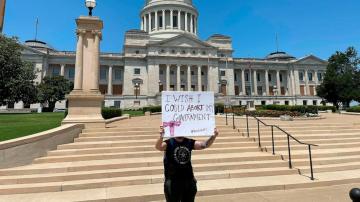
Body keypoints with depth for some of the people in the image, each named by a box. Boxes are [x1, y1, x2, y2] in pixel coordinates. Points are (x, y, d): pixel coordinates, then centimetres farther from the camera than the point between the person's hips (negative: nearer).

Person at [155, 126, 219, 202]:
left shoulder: (189, 142, 0)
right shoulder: (169, 143, -11)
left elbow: (204, 145, -6)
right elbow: (158, 147, -30)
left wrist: (213, 136, -24)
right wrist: (161, 136, -52)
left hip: (189, 180, 4)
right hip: (173, 182, -4)